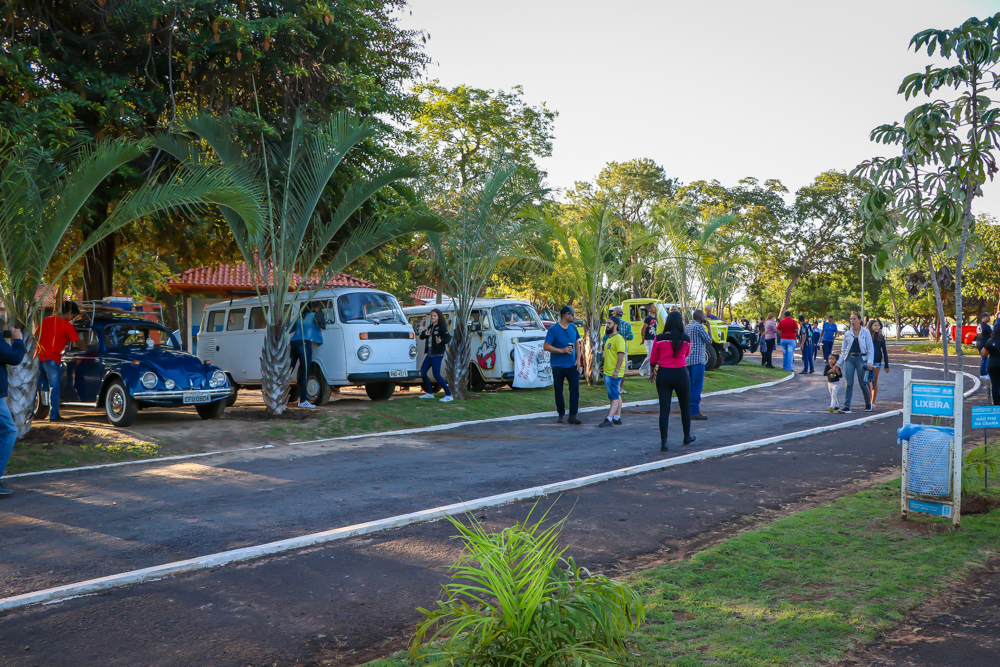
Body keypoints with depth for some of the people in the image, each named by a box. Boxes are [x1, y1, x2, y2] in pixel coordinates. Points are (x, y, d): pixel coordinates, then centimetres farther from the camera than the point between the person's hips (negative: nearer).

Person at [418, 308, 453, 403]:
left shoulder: (441, 327, -8)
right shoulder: (430, 327, 15)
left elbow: (448, 337, -20)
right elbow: (421, 337, 11)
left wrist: (441, 340, -39)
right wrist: (425, 334, -10)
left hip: (437, 354, -9)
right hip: (429, 354, 9)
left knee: (437, 375, -13)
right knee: (422, 372, 11)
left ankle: (449, 395, -8)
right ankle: (429, 393, 25)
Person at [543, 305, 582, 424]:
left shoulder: (573, 327, 8)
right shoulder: (553, 329, -9)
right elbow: (546, 346, -12)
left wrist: (578, 359, 5)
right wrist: (562, 350, -18)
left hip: (572, 365, 4)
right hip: (558, 366, -4)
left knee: (575, 390, -4)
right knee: (558, 391, 7)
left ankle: (573, 415, 2)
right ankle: (561, 415, 20)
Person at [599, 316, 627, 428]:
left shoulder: (618, 338, -13)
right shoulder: (609, 338, 17)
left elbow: (621, 355, -20)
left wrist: (617, 370, -24)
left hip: (614, 374, -10)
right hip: (607, 372, 10)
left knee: (615, 397, -8)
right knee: (616, 396, 13)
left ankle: (609, 419, -11)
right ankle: (617, 418, 18)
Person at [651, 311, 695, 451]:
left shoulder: (659, 339, -6)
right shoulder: (686, 339, -5)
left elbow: (653, 360, 2)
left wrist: (653, 372, 19)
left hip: (663, 374, 0)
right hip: (681, 374, 0)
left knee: (664, 409, 3)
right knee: (685, 406, 18)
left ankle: (663, 442, -1)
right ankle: (687, 436, 34)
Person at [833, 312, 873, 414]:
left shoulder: (865, 332, 2)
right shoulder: (847, 333, 9)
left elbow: (870, 348, 1)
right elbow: (843, 350, 15)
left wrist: (869, 362, -10)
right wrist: (838, 363, 10)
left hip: (861, 359, -2)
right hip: (849, 359, 2)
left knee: (862, 383, 2)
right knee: (849, 383, -3)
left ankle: (868, 404, 24)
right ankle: (846, 406, -5)